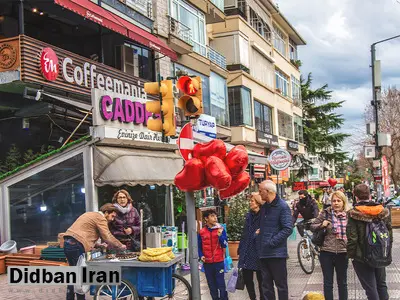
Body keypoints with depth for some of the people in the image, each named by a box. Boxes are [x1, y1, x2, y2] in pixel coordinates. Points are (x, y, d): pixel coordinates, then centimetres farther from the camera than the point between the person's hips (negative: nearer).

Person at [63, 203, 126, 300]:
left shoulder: (91, 215, 25)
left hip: (68, 243, 10)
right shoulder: (100, 218, -5)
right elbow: (108, 237, -10)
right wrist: (120, 246, 1)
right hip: (76, 245, -10)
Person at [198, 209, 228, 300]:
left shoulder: (221, 230, 0)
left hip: (219, 262, -2)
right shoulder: (202, 232, 3)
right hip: (207, 263, 2)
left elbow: (225, 245, -6)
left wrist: (220, 235, -20)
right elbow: (199, 247, 11)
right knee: (211, 285, 11)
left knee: (221, 284, -2)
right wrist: (201, 256, -4)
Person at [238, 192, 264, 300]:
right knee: (247, 278, 12)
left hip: (258, 253, -7)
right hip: (247, 252, 7)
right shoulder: (249, 215, 9)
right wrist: (240, 249, 14)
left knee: (261, 279, 7)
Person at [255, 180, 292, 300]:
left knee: (281, 285, 3)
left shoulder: (282, 206, -11)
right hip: (264, 253, 7)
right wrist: (260, 232, 4)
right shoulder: (264, 206, 13)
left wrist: (271, 242, -18)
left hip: (277, 253, -7)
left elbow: (287, 229, -17)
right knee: (266, 286, 12)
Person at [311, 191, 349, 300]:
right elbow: (312, 227, 4)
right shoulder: (325, 213, -2)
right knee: (328, 283, 9)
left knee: (342, 283, 15)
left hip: (342, 252, 1)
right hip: (327, 252, -1)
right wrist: (322, 225, -14)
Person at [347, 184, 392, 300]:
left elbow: (352, 238, -17)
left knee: (370, 288, 3)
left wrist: (351, 254, -4)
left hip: (362, 257, -4)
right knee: (381, 284, 20)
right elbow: (390, 235, 6)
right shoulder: (383, 212, -1)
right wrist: (388, 253, 16)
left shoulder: (354, 214, -15)